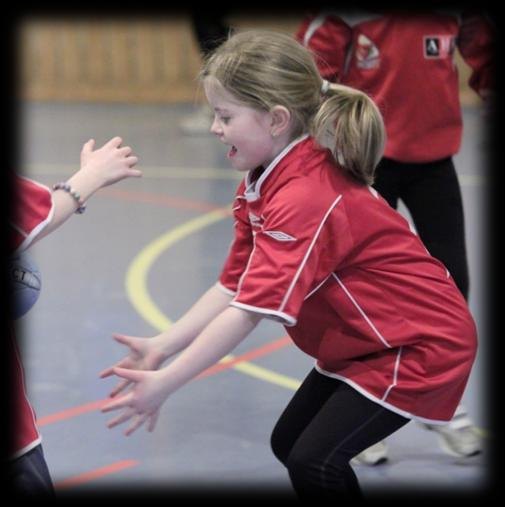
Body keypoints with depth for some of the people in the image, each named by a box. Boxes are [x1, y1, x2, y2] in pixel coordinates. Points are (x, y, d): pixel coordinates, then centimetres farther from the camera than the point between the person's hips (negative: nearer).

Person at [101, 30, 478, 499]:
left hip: (421, 344, -10)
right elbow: (234, 287, -2)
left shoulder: (307, 199, -31)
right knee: (289, 443, 14)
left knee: (314, 461, -18)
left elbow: (252, 309, -35)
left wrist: (165, 383, -34)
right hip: (363, 342, 10)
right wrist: (159, 348, -12)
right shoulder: (263, 185, 1)